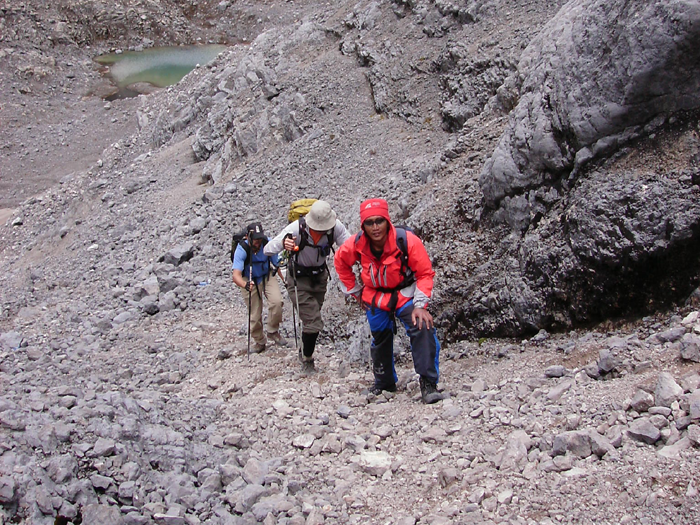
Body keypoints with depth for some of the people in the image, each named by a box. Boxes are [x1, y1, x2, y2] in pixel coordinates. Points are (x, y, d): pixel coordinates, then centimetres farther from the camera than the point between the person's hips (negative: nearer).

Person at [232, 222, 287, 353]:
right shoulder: (242, 249, -30)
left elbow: (276, 264, -5)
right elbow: (236, 275, -41)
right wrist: (245, 285, -59)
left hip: (267, 276, 2)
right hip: (249, 280, -1)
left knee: (276, 301, -24)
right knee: (255, 315, 1)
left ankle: (273, 332, -1)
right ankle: (259, 341, 29)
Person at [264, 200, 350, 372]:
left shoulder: (336, 227, -24)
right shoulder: (297, 228, -32)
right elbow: (267, 250, -32)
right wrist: (283, 243, -54)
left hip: (320, 276, 4)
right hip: (298, 279, -4)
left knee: (311, 318, 21)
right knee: (314, 322, -12)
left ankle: (303, 352, 46)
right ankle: (307, 361, 10)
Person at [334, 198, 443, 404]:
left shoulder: (407, 241, -28)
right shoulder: (356, 245, -19)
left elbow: (425, 273, -17)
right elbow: (341, 263, 5)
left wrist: (420, 304, -25)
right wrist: (354, 291, 6)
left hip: (405, 293, -3)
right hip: (375, 297, 3)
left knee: (423, 328, -26)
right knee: (380, 339, 16)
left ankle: (428, 383, -18)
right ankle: (384, 383, 39)